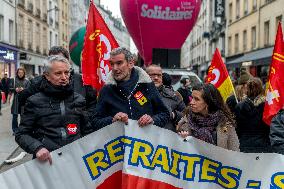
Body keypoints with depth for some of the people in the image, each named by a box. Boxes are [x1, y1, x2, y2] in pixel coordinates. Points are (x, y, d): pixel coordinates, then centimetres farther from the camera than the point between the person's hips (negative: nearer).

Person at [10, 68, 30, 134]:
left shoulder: (27, 81, 3)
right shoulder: (14, 80, 5)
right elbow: (10, 89, 6)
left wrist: (23, 89, -19)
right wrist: (15, 89, -13)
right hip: (16, 100, 0)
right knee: (15, 115, 1)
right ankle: (15, 130, 13)